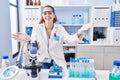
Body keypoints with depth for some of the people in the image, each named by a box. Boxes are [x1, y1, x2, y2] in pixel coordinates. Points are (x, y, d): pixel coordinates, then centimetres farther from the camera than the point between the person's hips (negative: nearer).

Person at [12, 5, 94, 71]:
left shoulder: (60, 28, -3)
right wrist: (27, 39, -34)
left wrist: (80, 31, -36)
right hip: (42, 62, 0)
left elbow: (71, 40, -17)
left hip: (58, 62, 1)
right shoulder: (37, 28, -3)